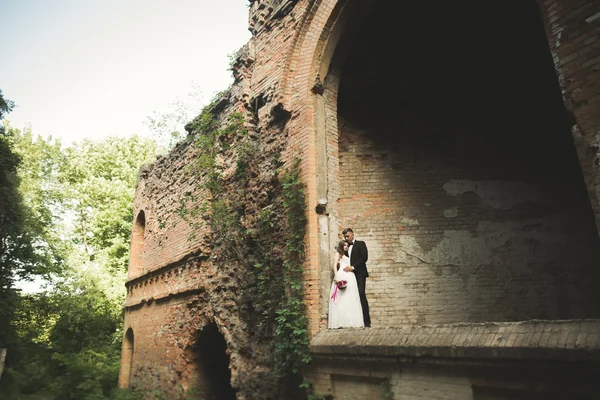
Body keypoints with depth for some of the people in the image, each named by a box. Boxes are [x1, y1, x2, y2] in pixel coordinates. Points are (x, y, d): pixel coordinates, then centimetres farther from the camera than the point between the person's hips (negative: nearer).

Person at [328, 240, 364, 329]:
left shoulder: (346, 256, 30)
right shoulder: (338, 254, 9)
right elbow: (335, 266, -3)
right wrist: (336, 277, -15)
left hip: (350, 278, 7)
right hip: (341, 277, -7)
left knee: (350, 300, 1)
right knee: (341, 300, -11)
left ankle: (351, 321, 0)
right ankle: (340, 322, -13)